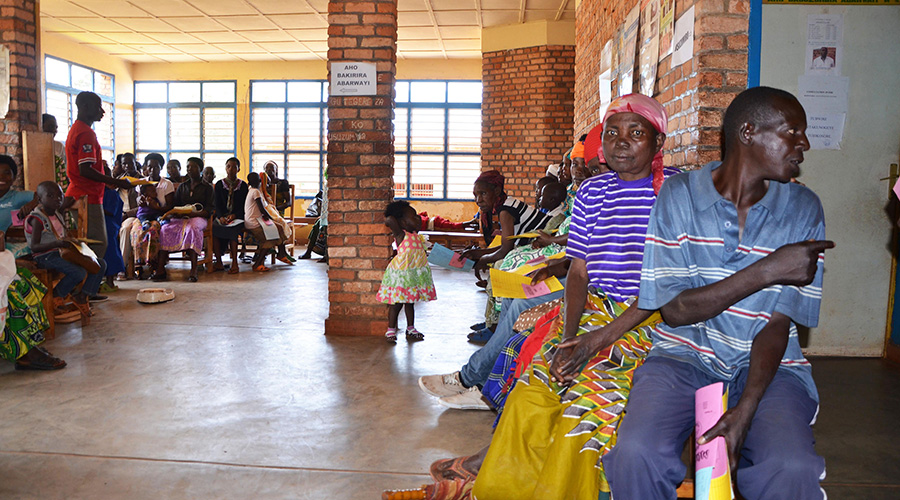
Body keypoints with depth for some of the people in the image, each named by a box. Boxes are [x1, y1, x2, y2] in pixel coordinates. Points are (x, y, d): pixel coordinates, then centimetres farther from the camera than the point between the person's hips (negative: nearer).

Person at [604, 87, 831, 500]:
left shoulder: (802, 210, 0)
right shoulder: (679, 195, -5)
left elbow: (778, 322, -6)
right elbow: (674, 309, -10)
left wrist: (745, 410, -20)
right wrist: (766, 271, -18)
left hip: (767, 363, 2)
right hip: (685, 356, -1)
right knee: (636, 453, -28)